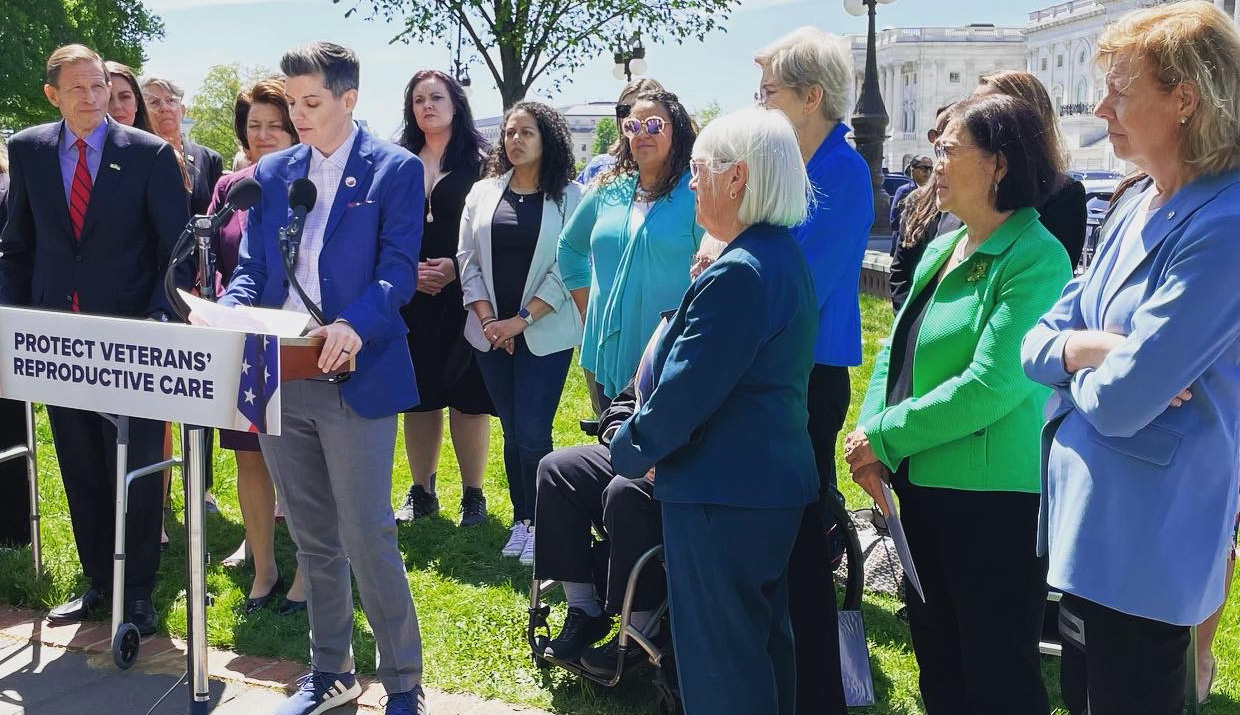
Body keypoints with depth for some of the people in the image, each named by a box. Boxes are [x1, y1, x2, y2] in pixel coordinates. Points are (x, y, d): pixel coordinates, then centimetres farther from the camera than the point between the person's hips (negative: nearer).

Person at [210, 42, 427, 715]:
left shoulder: (395, 169, -2)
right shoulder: (271, 172, 13)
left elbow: (398, 269, -10)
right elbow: (251, 269, 12)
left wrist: (354, 326, -28)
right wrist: (224, 315, -9)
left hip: (354, 378, -5)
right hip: (277, 378, 6)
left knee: (367, 538, -4)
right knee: (312, 539, 15)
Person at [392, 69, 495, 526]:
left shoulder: (478, 161, 2)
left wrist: (454, 267, -15)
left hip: (462, 295, -3)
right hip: (410, 297, 3)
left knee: (467, 396, 0)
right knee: (418, 396, 7)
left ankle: (473, 494, 12)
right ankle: (421, 492, 20)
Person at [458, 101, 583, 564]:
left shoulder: (569, 197, -1)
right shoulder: (483, 192, 10)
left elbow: (566, 267, -7)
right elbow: (468, 260, 7)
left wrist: (522, 319, -13)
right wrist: (488, 319, -5)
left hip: (545, 332, -3)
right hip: (491, 332, 4)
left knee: (533, 434, -8)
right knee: (512, 432, 9)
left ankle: (540, 525, 6)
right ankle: (521, 520, 20)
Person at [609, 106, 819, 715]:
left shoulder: (738, 275, -23)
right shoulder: (784, 257, 10)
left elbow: (685, 391, -22)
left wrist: (631, 451, -4)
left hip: (722, 495, -10)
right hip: (773, 485, 10)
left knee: (719, 663, 4)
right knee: (764, 639, 22)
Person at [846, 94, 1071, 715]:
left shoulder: (1036, 258, -15)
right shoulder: (943, 248, 11)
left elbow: (989, 386, -23)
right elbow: (896, 349, 10)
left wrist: (884, 435, -16)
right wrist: (868, 438, -5)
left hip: (995, 500, -8)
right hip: (925, 486, 8)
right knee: (936, 663, 21)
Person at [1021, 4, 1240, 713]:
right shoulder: (1138, 208, 6)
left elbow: (1120, 401, -26)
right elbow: (1038, 339, 6)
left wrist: (1091, 362, -4)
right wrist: (1087, 349, -15)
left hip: (1145, 534, -9)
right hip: (1087, 515, 9)